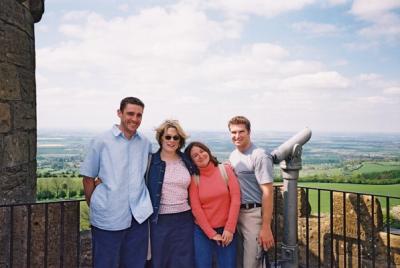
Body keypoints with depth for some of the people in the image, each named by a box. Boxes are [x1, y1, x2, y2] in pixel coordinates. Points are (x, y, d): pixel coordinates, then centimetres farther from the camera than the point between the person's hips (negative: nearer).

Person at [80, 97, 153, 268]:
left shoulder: (145, 144, 5)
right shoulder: (101, 142, -4)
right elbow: (88, 178, 1)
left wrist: (141, 206, 9)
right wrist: (95, 207, 3)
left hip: (139, 218, 3)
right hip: (107, 219, -3)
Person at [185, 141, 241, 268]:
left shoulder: (226, 170, -1)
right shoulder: (194, 178, -2)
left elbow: (235, 198, -5)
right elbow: (196, 208, -5)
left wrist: (229, 228, -9)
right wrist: (212, 234, -8)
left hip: (226, 229, 1)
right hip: (202, 231, 0)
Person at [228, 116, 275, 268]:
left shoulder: (259, 156, -14)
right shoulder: (233, 155, 10)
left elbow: (268, 192, -18)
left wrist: (266, 227, -20)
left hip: (254, 214, -7)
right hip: (236, 213, 7)